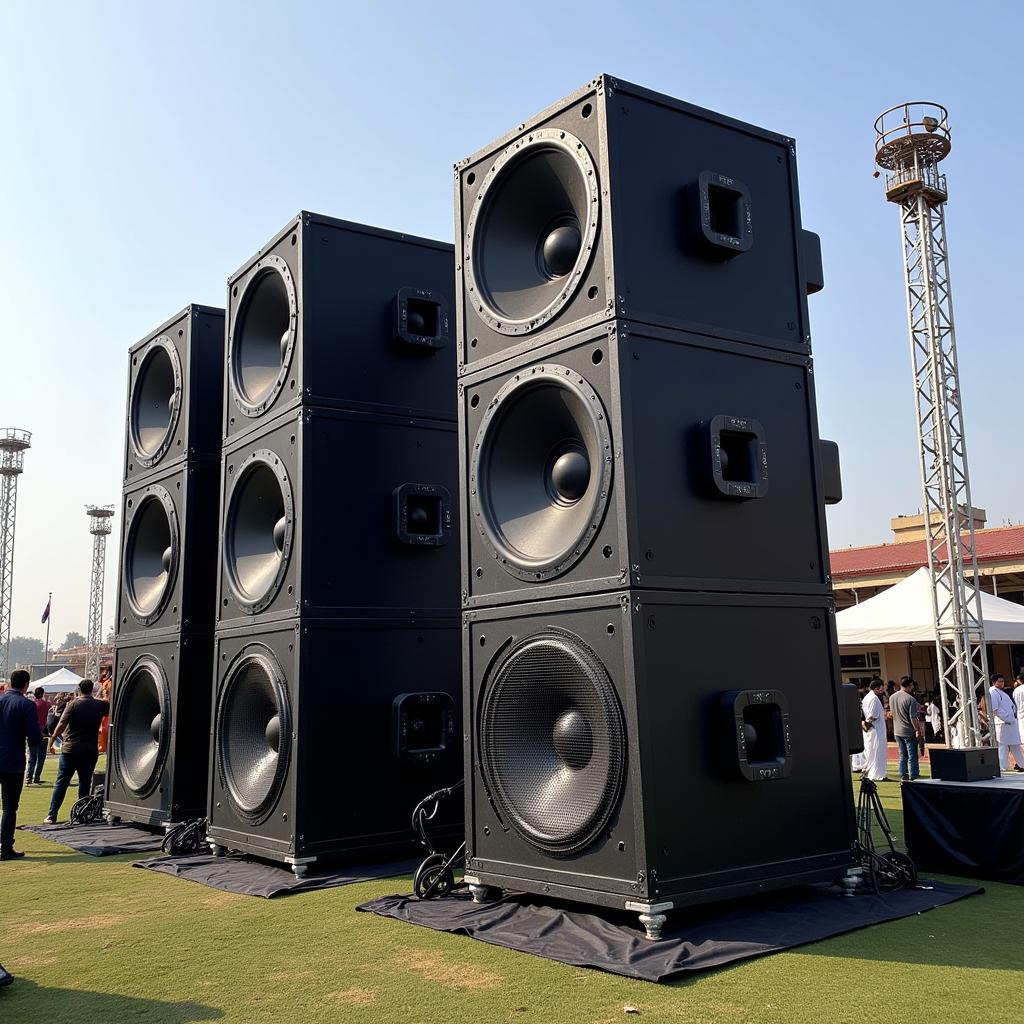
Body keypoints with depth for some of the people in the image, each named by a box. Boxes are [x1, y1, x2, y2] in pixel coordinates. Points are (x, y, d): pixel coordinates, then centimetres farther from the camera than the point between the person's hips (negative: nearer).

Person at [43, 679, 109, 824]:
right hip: (90, 752, 2)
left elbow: (61, 726, -12)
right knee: (85, 784, 8)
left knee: (61, 783, 5)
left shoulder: (74, 704, -7)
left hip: (70, 750, -2)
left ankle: (52, 816, 5)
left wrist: (51, 742, -4)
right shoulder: (100, 705, 1)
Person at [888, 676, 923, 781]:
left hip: (897, 732, 6)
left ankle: (903, 776, 16)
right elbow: (913, 718, -19)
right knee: (912, 756, 2)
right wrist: (918, 730, -11)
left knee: (902, 755, 14)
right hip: (909, 732, -6)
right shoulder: (910, 699, -18)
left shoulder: (892, 697, 4)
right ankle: (914, 776, 4)